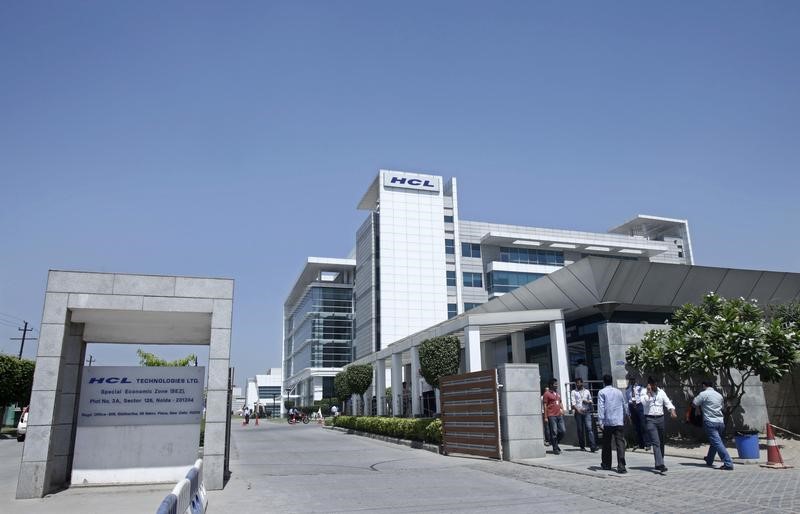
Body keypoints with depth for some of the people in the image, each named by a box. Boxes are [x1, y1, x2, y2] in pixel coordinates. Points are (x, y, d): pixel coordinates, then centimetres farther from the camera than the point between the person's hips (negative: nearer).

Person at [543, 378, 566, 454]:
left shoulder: (558, 394, 18)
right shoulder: (547, 394, -4)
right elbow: (545, 406, -6)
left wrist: (562, 410, 10)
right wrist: (545, 417, -10)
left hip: (559, 416, 7)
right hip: (551, 416, -7)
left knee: (563, 431, 4)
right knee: (554, 433, -3)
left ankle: (555, 443, 24)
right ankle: (555, 449, 6)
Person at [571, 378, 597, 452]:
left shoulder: (587, 391, 16)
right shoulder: (574, 392, 9)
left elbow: (591, 401, 23)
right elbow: (573, 402, -2)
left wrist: (588, 401, 0)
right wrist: (577, 409, -17)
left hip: (587, 412, 1)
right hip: (578, 412, -1)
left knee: (589, 428, -10)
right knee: (580, 430, 2)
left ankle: (592, 446, -15)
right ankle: (582, 446, 14)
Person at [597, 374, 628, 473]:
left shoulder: (602, 392, -1)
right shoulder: (619, 392, 11)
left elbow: (601, 407, -10)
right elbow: (624, 406, 20)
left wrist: (600, 421, -11)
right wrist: (626, 415, 36)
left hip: (608, 422, -2)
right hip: (619, 421, 2)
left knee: (606, 444, 12)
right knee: (620, 443, -3)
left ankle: (606, 464, 25)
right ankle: (621, 466, -12)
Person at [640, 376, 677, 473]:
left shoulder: (661, 392, 11)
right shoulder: (644, 393, -2)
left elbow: (668, 402, 4)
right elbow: (644, 403, -18)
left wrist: (672, 411, -14)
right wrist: (649, 392, -17)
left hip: (660, 418, 5)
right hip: (650, 420, -5)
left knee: (661, 443, 12)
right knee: (656, 443, -14)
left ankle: (658, 464, 24)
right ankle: (660, 464, -21)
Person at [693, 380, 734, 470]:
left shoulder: (704, 394, -6)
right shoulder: (719, 395, 13)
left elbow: (694, 403, -5)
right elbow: (722, 406, 24)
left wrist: (699, 409, 16)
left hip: (710, 422, -7)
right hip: (720, 421, 7)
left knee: (717, 443, -9)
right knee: (714, 442, 19)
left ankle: (728, 463, -18)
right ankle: (709, 461, 33)